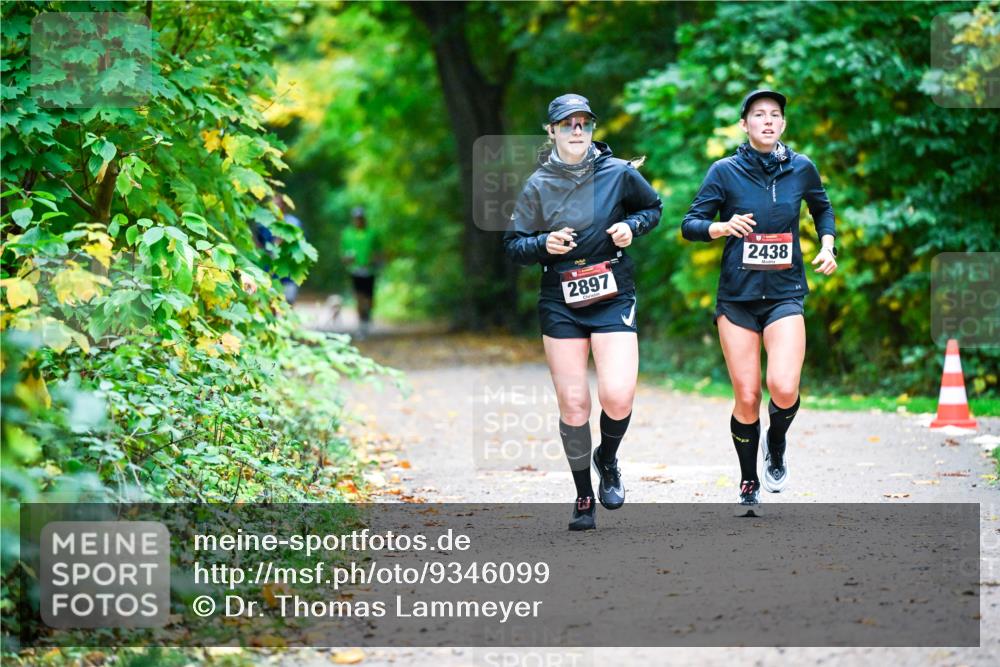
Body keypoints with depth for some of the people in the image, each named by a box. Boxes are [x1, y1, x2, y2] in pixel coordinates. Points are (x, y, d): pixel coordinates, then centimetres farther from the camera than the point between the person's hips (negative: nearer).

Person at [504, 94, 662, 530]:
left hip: (613, 299, -1)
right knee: (573, 404, -1)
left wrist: (631, 226, -6)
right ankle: (584, 498, 16)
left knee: (618, 396, -16)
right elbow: (513, 245, 4)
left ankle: (607, 461, 17)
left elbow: (653, 207, 15)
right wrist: (544, 244, -15)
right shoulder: (538, 186, 0)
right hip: (560, 305, 1)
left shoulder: (618, 173, -2)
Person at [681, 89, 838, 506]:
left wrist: (828, 246, 7)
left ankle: (776, 443, 15)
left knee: (784, 389, -18)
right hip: (737, 295, 0)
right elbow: (690, 224, -1)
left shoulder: (801, 169, 3)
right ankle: (748, 484, 19)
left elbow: (822, 209, 23)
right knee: (746, 397, -1)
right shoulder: (725, 172, -2)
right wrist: (721, 227, -20)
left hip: (785, 294, 0)